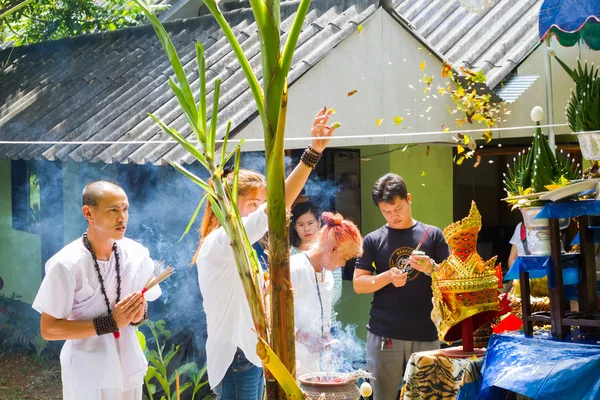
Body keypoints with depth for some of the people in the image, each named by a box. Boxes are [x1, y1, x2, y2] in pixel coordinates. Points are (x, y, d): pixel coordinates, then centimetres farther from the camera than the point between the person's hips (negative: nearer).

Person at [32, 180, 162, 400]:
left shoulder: (137, 254, -5)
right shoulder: (66, 264, -19)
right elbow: (48, 330, -16)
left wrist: (139, 313, -14)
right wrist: (110, 322, -23)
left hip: (129, 366, 4)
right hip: (86, 374, -4)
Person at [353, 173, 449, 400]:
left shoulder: (432, 235, 5)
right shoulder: (373, 240, 5)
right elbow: (358, 284, 1)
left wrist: (431, 268, -15)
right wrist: (387, 276, -16)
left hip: (425, 334, 0)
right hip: (384, 335, 0)